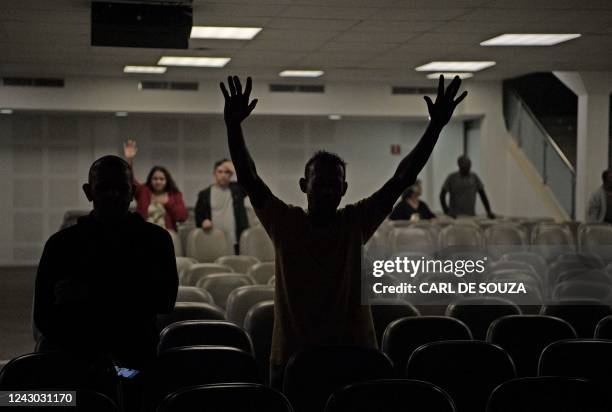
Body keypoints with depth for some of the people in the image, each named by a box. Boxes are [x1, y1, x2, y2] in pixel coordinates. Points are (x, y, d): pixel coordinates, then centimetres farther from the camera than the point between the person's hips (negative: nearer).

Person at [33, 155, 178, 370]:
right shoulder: (61, 244, 9)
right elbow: (43, 317, 4)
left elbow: (164, 301, -4)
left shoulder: (155, 239, 10)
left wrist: (90, 293, -9)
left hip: (138, 358, -1)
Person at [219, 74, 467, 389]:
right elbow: (248, 178, -11)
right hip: (291, 356, -1)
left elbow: (402, 178, -5)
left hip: (355, 357, 1)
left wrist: (435, 127, -13)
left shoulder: (356, 222, 0)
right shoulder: (284, 222, -2)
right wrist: (233, 127, -24)